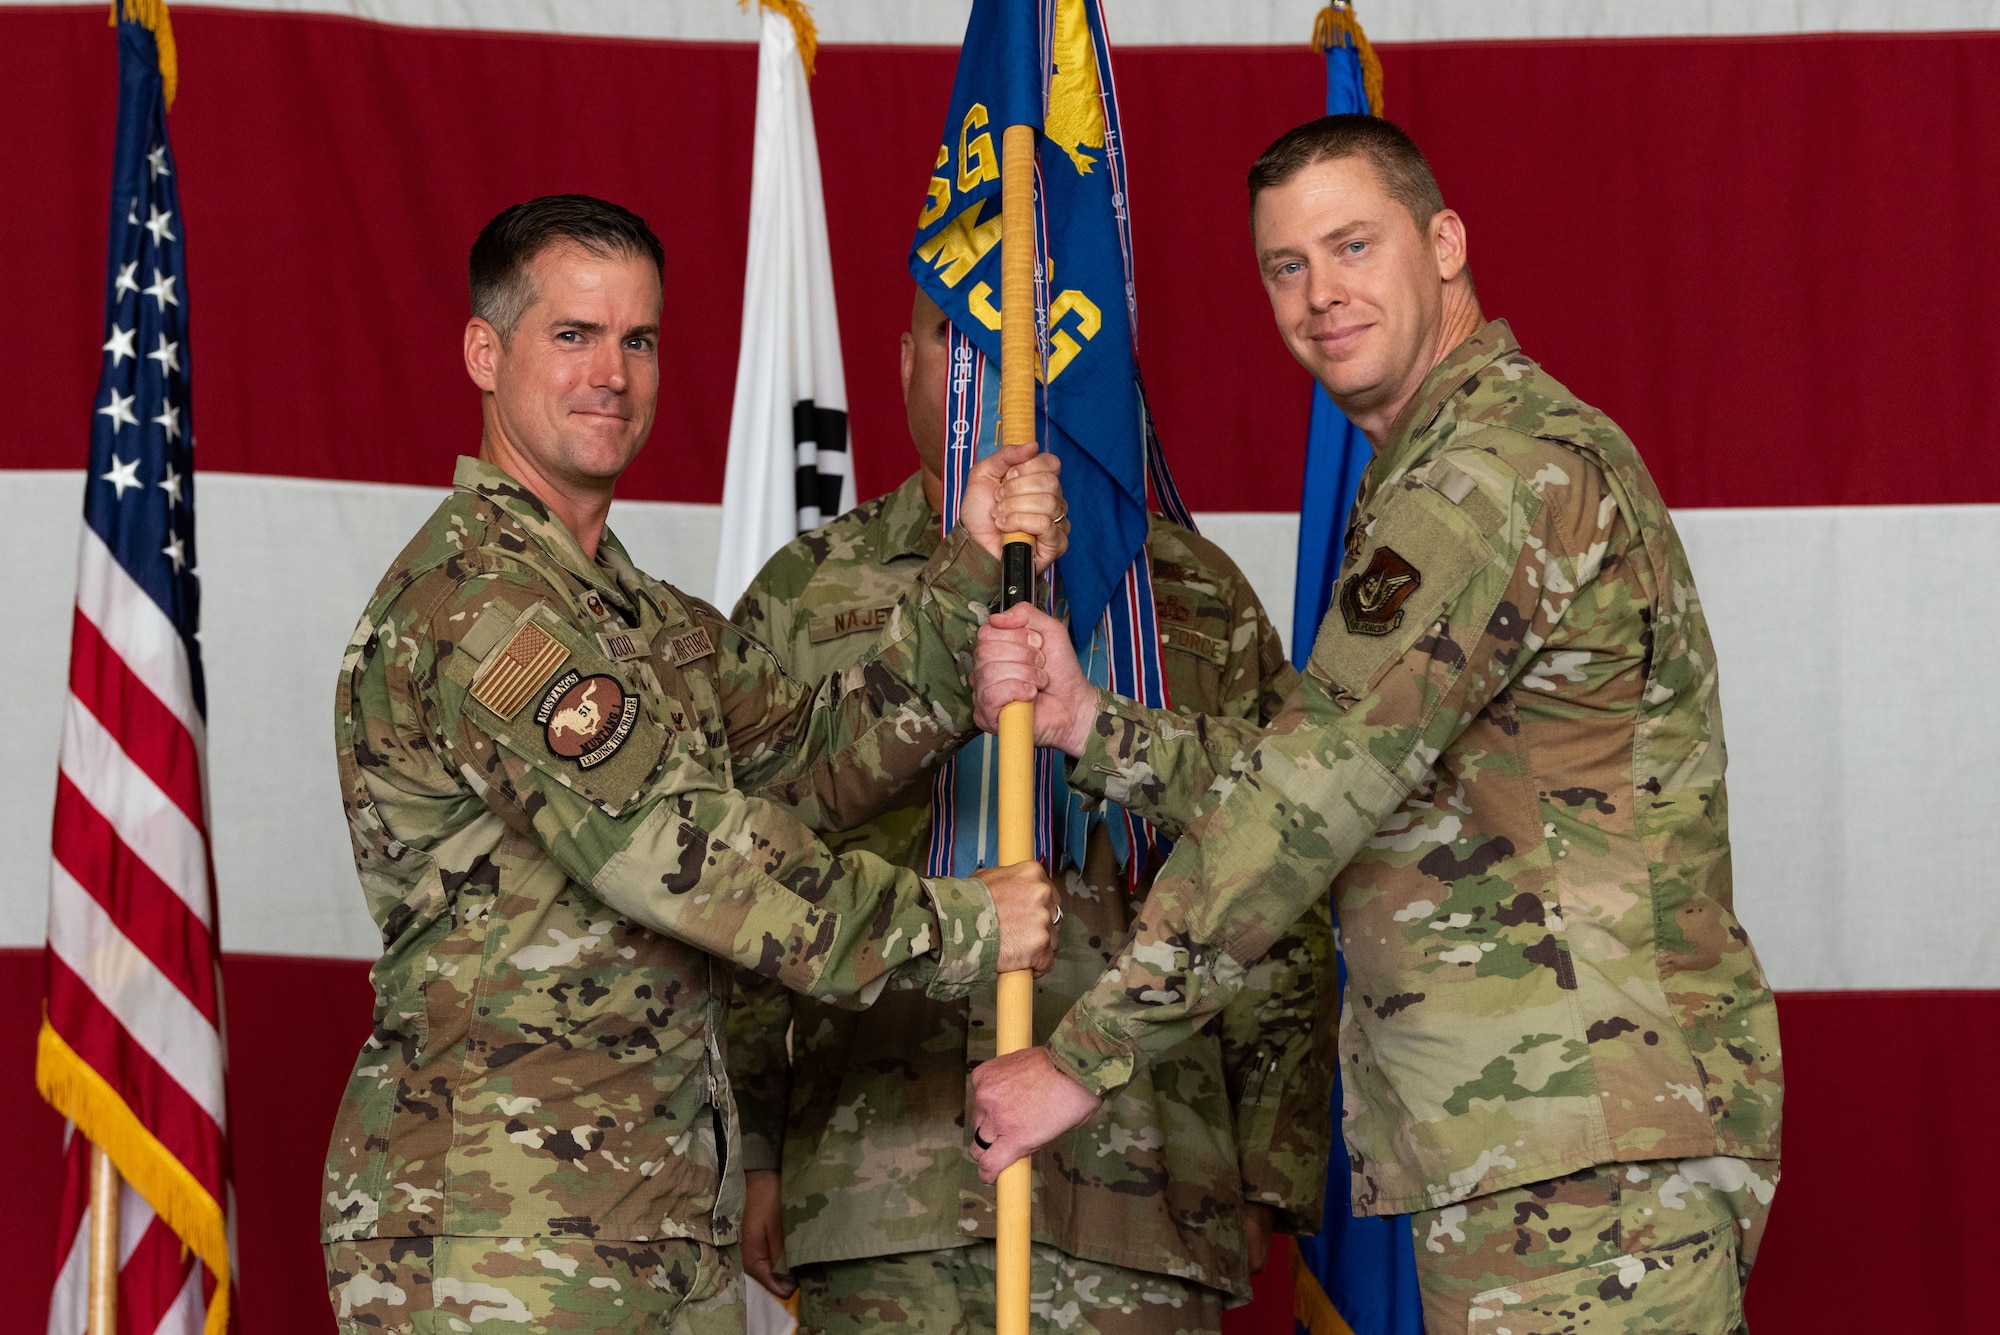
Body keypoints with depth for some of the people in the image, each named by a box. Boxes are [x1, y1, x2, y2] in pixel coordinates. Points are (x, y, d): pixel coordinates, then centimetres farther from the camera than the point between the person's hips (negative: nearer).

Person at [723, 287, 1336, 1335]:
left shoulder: (1201, 601, 11)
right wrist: (751, 1158, 6)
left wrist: (1269, 1173, 3)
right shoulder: (801, 601, 13)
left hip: (1136, 1196, 0)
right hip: (875, 1206, 1)